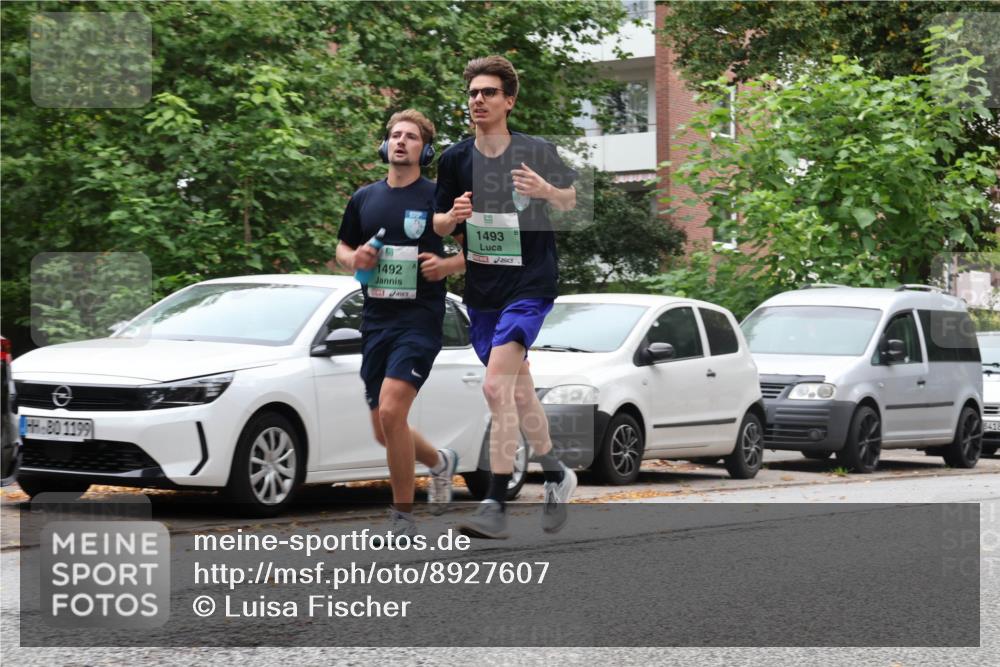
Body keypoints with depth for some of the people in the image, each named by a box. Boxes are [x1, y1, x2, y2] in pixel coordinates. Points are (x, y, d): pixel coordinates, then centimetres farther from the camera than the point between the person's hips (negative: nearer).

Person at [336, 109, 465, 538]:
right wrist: (354, 258, -1)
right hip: (375, 322, 6)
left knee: (391, 411, -22)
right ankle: (440, 462, 41)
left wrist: (448, 265, -16)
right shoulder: (365, 198, 11)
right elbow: (342, 249, 22)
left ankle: (403, 516, -9)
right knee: (383, 431, 10)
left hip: (420, 321, -6)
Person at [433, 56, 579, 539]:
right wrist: (453, 215, -12)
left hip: (530, 286, -5)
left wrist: (547, 191, -15)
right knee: (519, 392, 14)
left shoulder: (538, 153, -5)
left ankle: (496, 505, -17)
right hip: (481, 293, 5)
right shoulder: (455, 160, 3)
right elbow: (439, 225, 12)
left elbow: (575, 203, 7)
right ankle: (556, 476, 36)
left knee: (496, 387, -19)